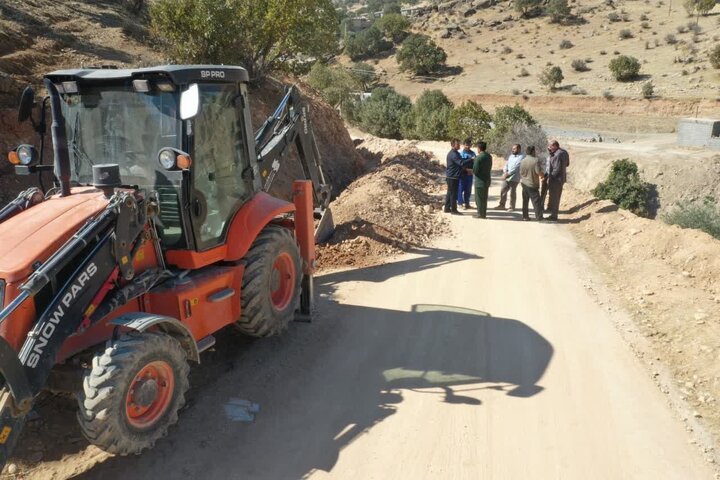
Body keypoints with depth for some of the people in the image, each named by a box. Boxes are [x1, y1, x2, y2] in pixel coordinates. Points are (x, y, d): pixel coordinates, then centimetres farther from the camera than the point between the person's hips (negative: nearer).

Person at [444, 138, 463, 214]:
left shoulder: (455, 153, 15)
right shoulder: (453, 154, -19)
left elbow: (460, 162, 20)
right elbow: (461, 163, -27)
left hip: (451, 176, 10)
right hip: (452, 177, -10)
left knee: (450, 193, 15)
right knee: (453, 193, -4)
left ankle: (447, 208, 22)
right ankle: (453, 210, 2)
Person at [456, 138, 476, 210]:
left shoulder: (472, 153, 9)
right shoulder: (461, 153, -6)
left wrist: (473, 169, -6)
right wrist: (466, 169, -20)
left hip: (470, 174, 5)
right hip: (462, 174, -5)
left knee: (468, 189, 11)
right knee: (461, 188, -2)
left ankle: (467, 203, 20)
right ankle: (460, 202, 6)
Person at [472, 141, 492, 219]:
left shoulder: (478, 157, -18)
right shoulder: (489, 156, 6)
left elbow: (475, 171, -19)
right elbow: (489, 168, 11)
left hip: (480, 181, -8)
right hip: (487, 179, 8)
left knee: (479, 198, 2)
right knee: (484, 198, 16)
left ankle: (480, 214, 5)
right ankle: (484, 213, 22)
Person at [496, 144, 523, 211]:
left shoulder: (521, 157, -11)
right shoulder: (510, 156, 12)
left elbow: (515, 168, -19)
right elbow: (506, 164, 9)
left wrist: (508, 174, -21)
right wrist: (505, 172, -9)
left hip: (514, 178, -7)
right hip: (507, 177, 7)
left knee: (512, 193, 2)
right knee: (503, 191, 9)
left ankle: (512, 207, 12)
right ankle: (502, 205, 20)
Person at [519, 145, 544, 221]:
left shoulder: (522, 161, 2)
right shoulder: (536, 160, -16)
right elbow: (539, 172, -19)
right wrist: (543, 175, 1)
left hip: (524, 183, 6)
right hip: (533, 184, -6)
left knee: (525, 201, 12)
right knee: (536, 201, 0)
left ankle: (525, 216, 16)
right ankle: (539, 217, 1)